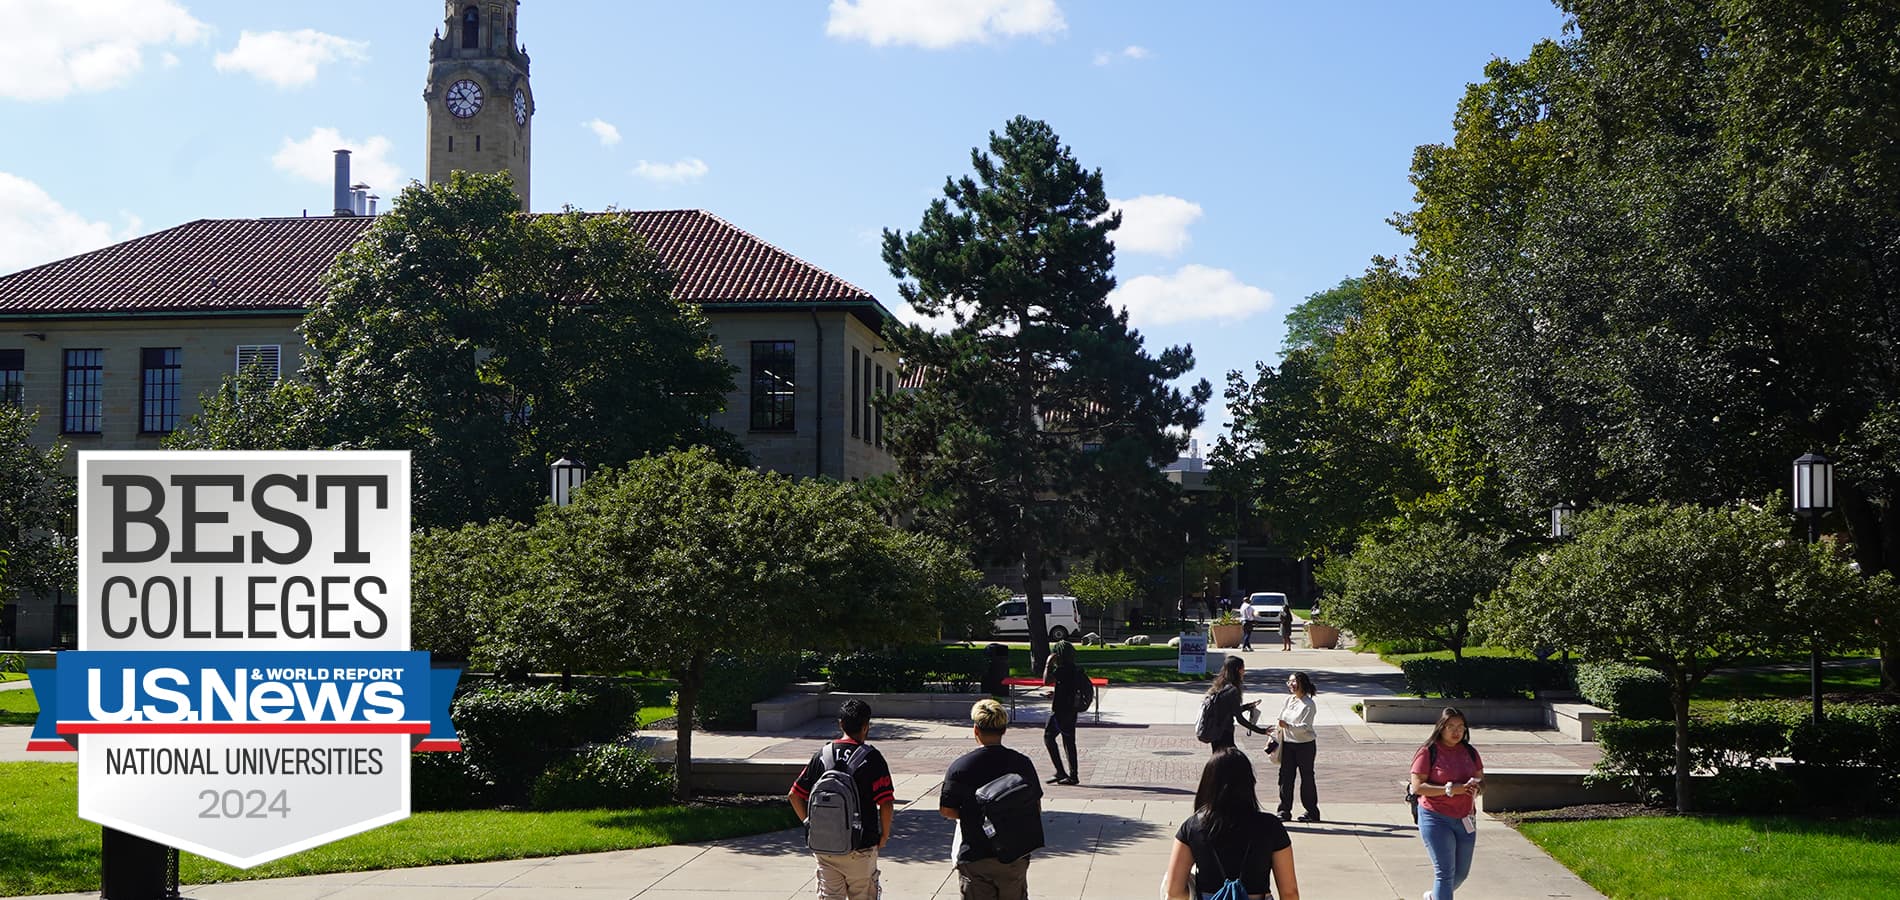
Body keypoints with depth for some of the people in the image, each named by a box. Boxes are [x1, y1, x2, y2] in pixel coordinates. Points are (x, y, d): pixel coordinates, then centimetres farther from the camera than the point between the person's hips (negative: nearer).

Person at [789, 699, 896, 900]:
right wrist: (884, 835, 0)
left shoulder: (822, 755, 3)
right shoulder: (871, 757, -10)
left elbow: (794, 795, 5)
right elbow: (886, 803, -15)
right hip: (860, 849, -3)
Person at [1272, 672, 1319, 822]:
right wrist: (1275, 733, 8)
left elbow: (1305, 726, -20)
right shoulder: (1289, 701, 10)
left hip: (1305, 745, -6)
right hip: (1288, 744, 6)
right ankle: (1284, 810, 7)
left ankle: (1312, 811, 10)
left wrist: (1288, 726, -34)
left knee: (1306, 777, 1)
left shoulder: (1308, 705, -11)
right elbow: (1281, 720, 16)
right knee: (1285, 776, 2)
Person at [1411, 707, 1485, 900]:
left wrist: (1476, 786, -11)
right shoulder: (1428, 752, -8)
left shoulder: (1470, 752, 8)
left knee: (1461, 872, 15)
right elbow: (1417, 786, -14)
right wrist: (1450, 789, -22)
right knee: (1445, 872, -10)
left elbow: (1481, 781, 14)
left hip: (1465, 819, 6)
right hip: (1436, 819, -6)